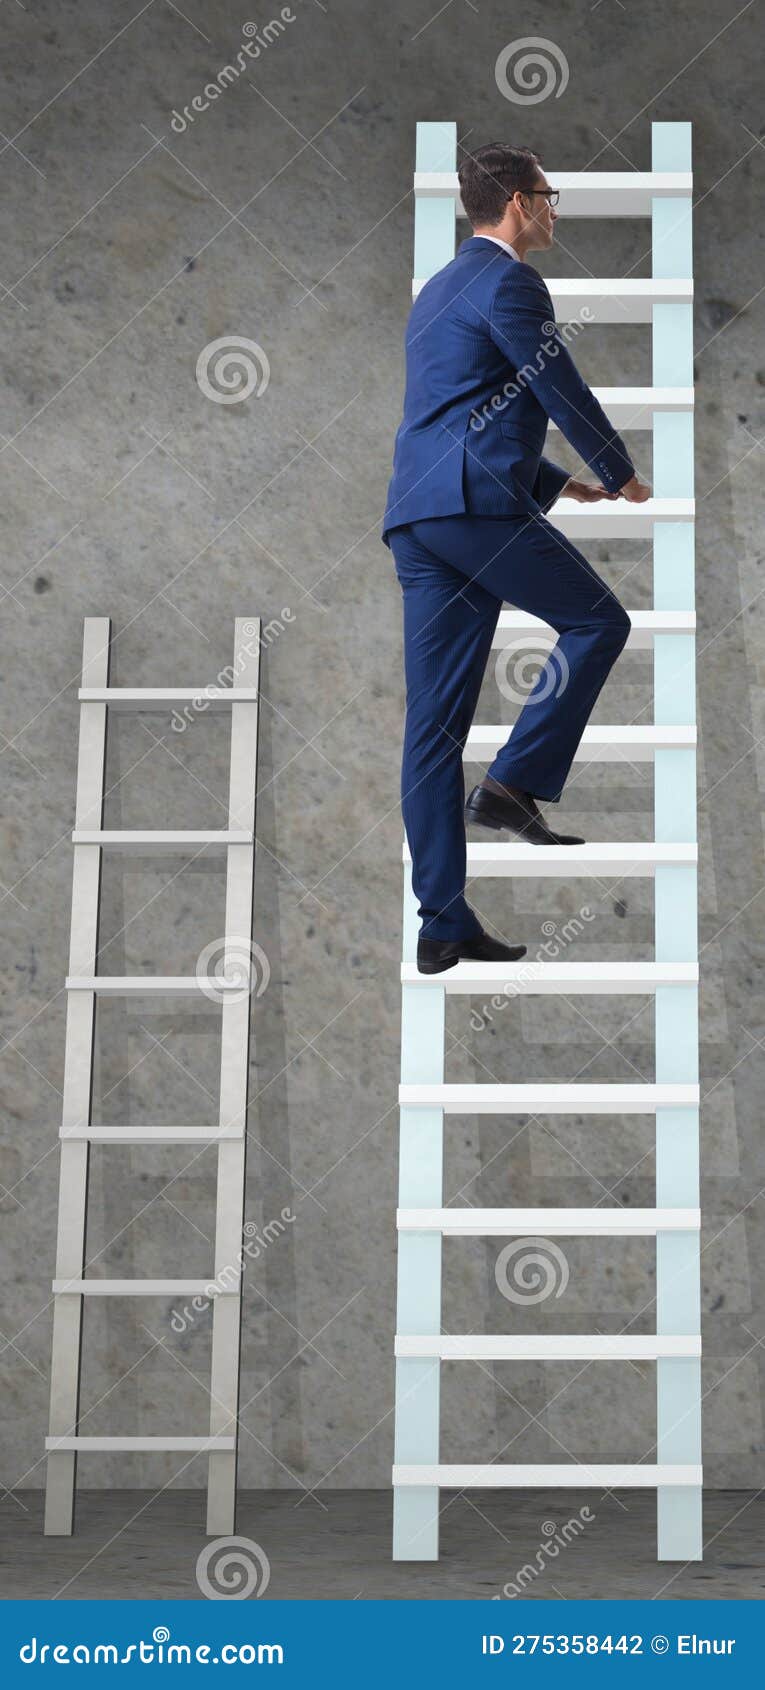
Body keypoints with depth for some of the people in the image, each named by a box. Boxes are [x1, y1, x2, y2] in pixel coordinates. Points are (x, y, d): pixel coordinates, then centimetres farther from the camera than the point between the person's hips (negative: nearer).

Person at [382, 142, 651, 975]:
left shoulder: (436, 291, 28)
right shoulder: (509, 282, -1)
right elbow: (563, 390, -1)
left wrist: (558, 484, 37)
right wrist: (622, 474, 16)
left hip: (416, 515, 9)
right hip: (478, 502, -9)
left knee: (434, 723, 4)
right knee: (597, 621, 8)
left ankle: (443, 923, 5)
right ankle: (514, 782, -4)